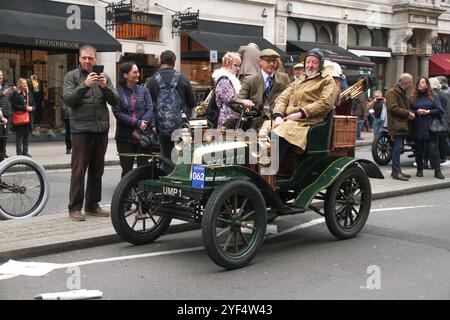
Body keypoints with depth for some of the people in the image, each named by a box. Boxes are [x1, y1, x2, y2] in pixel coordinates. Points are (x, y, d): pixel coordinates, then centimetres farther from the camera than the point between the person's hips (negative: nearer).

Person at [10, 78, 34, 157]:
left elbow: (33, 104, 18)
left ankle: (25, 152, 13)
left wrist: (31, 108, -5)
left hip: (28, 117, 6)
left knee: (27, 135, 7)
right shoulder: (16, 94, -3)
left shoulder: (29, 94, 15)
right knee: (19, 135, -3)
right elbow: (14, 105, -10)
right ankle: (19, 152, -1)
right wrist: (25, 108, -15)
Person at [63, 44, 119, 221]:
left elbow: (115, 100, 3)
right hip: (81, 129, -4)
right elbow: (68, 99, -11)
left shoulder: (104, 77, 11)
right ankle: (75, 208, 2)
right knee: (79, 170, -3)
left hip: (101, 129, 4)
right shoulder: (72, 76, 3)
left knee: (97, 170, 10)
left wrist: (105, 86, -15)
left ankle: (92, 205, 20)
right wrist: (85, 85, -22)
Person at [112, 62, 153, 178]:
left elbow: (150, 109, -1)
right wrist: (137, 123, -16)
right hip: (125, 137, -2)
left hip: (143, 135, 2)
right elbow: (117, 113, -9)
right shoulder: (118, 92, 0)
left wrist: (139, 129, -12)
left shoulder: (143, 90, 7)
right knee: (127, 170, 4)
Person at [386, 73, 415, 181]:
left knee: (398, 148, 11)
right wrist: (407, 113, -16)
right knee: (398, 147, -11)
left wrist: (410, 113, 12)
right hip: (396, 124, -10)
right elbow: (393, 108, -19)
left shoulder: (402, 92, 21)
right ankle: (396, 172, -9)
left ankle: (396, 171, 17)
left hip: (403, 124, 10)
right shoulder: (392, 92, -10)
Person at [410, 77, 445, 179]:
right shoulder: (413, 97, 9)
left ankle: (437, 171, -2)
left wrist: (428, 112, -11)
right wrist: (416, 112, -11)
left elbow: (440, 110, 0)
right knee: (418, 149, 6)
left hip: (430, 127, -2)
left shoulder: (433, 96, 5)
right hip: (417, 127, 2)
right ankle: (419, 170, 18)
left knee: (433, 148, -6)